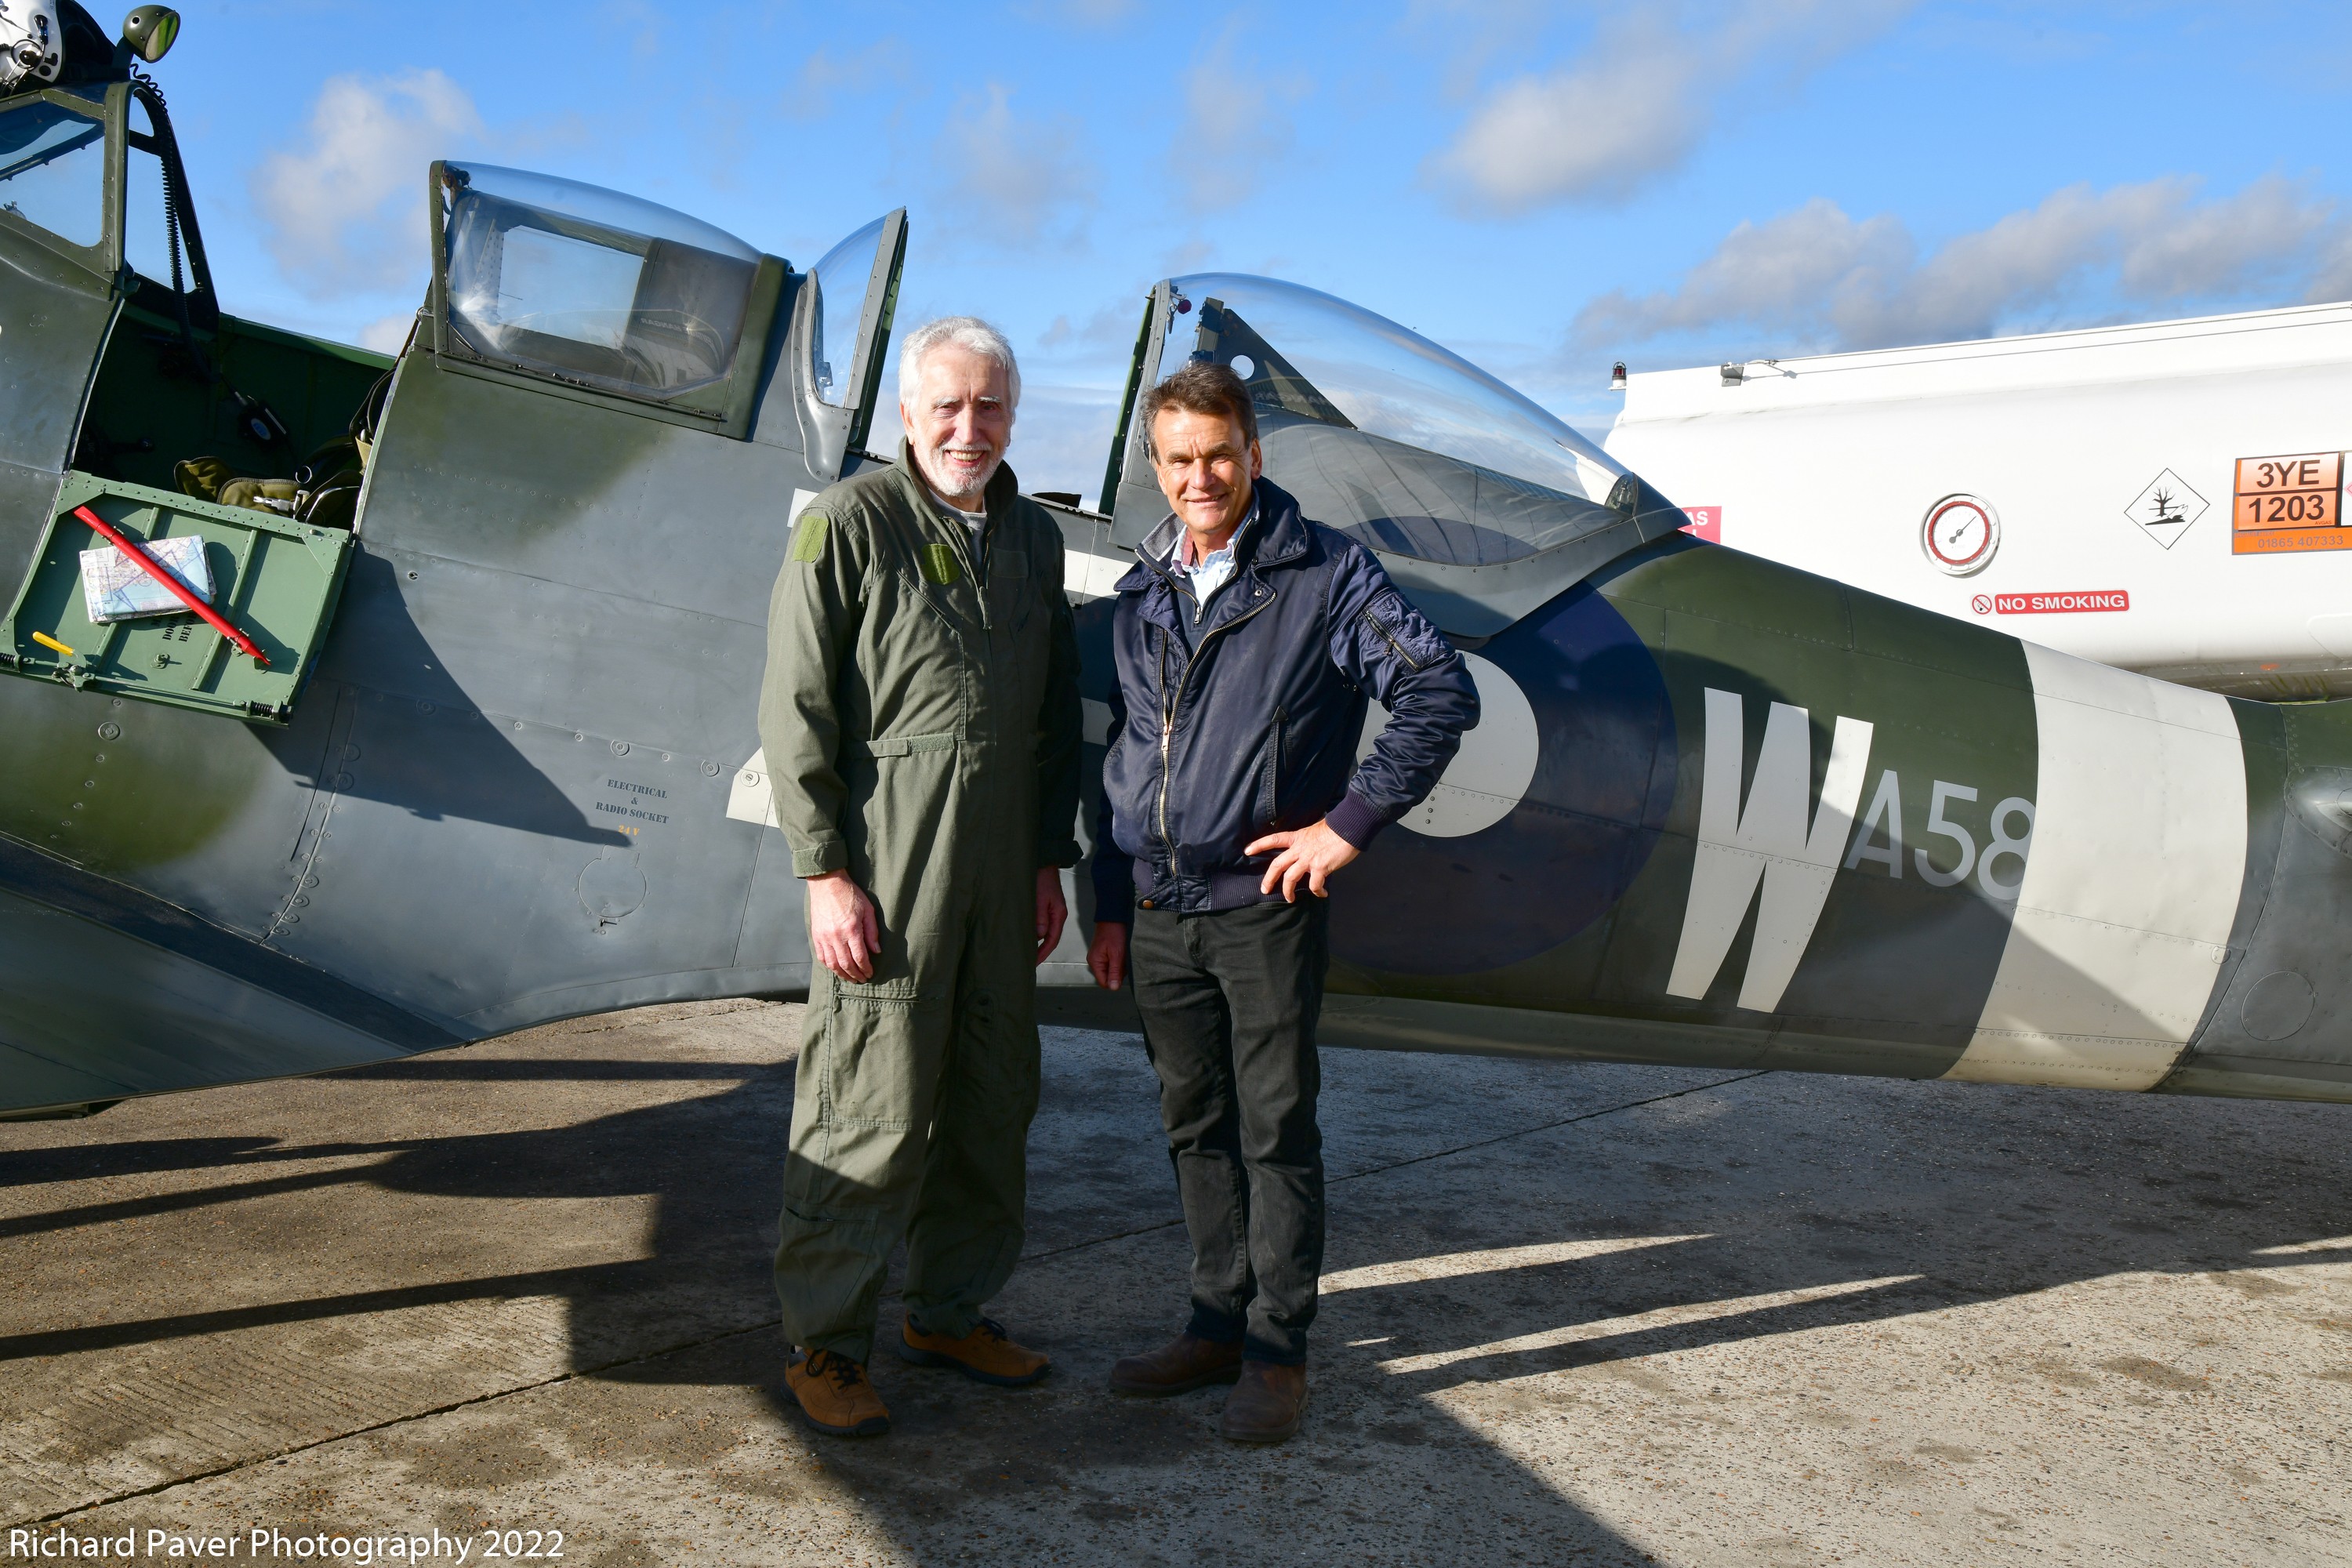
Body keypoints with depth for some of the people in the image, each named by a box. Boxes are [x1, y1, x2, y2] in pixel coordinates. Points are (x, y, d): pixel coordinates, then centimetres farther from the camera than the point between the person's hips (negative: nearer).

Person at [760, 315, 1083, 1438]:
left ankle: (951, 1312, 30)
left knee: (994, 1101, 13)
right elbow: (796, 711, -8)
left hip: (1000, 870, 7)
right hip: (885, 867, -6)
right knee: (871, 1108, -3)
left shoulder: (1033, 536, 14)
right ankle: (824, 1343, 13)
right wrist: (826, 872, -13)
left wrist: (1051, 859, 14)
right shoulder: (850, 523, -5)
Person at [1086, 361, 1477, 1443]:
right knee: (1196, 1128, 13)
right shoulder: (1143, 592, 12)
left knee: (1276, 1130, 2)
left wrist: (1349, 821, -12)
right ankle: (1218, 1325, 27)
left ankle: (1277, 1351, 15)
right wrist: (1108, 905, 13)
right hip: (1158, 912, 5)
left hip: (1264, 907, -5)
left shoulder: (1325, 573, -4)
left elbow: (1441, 692, -8)